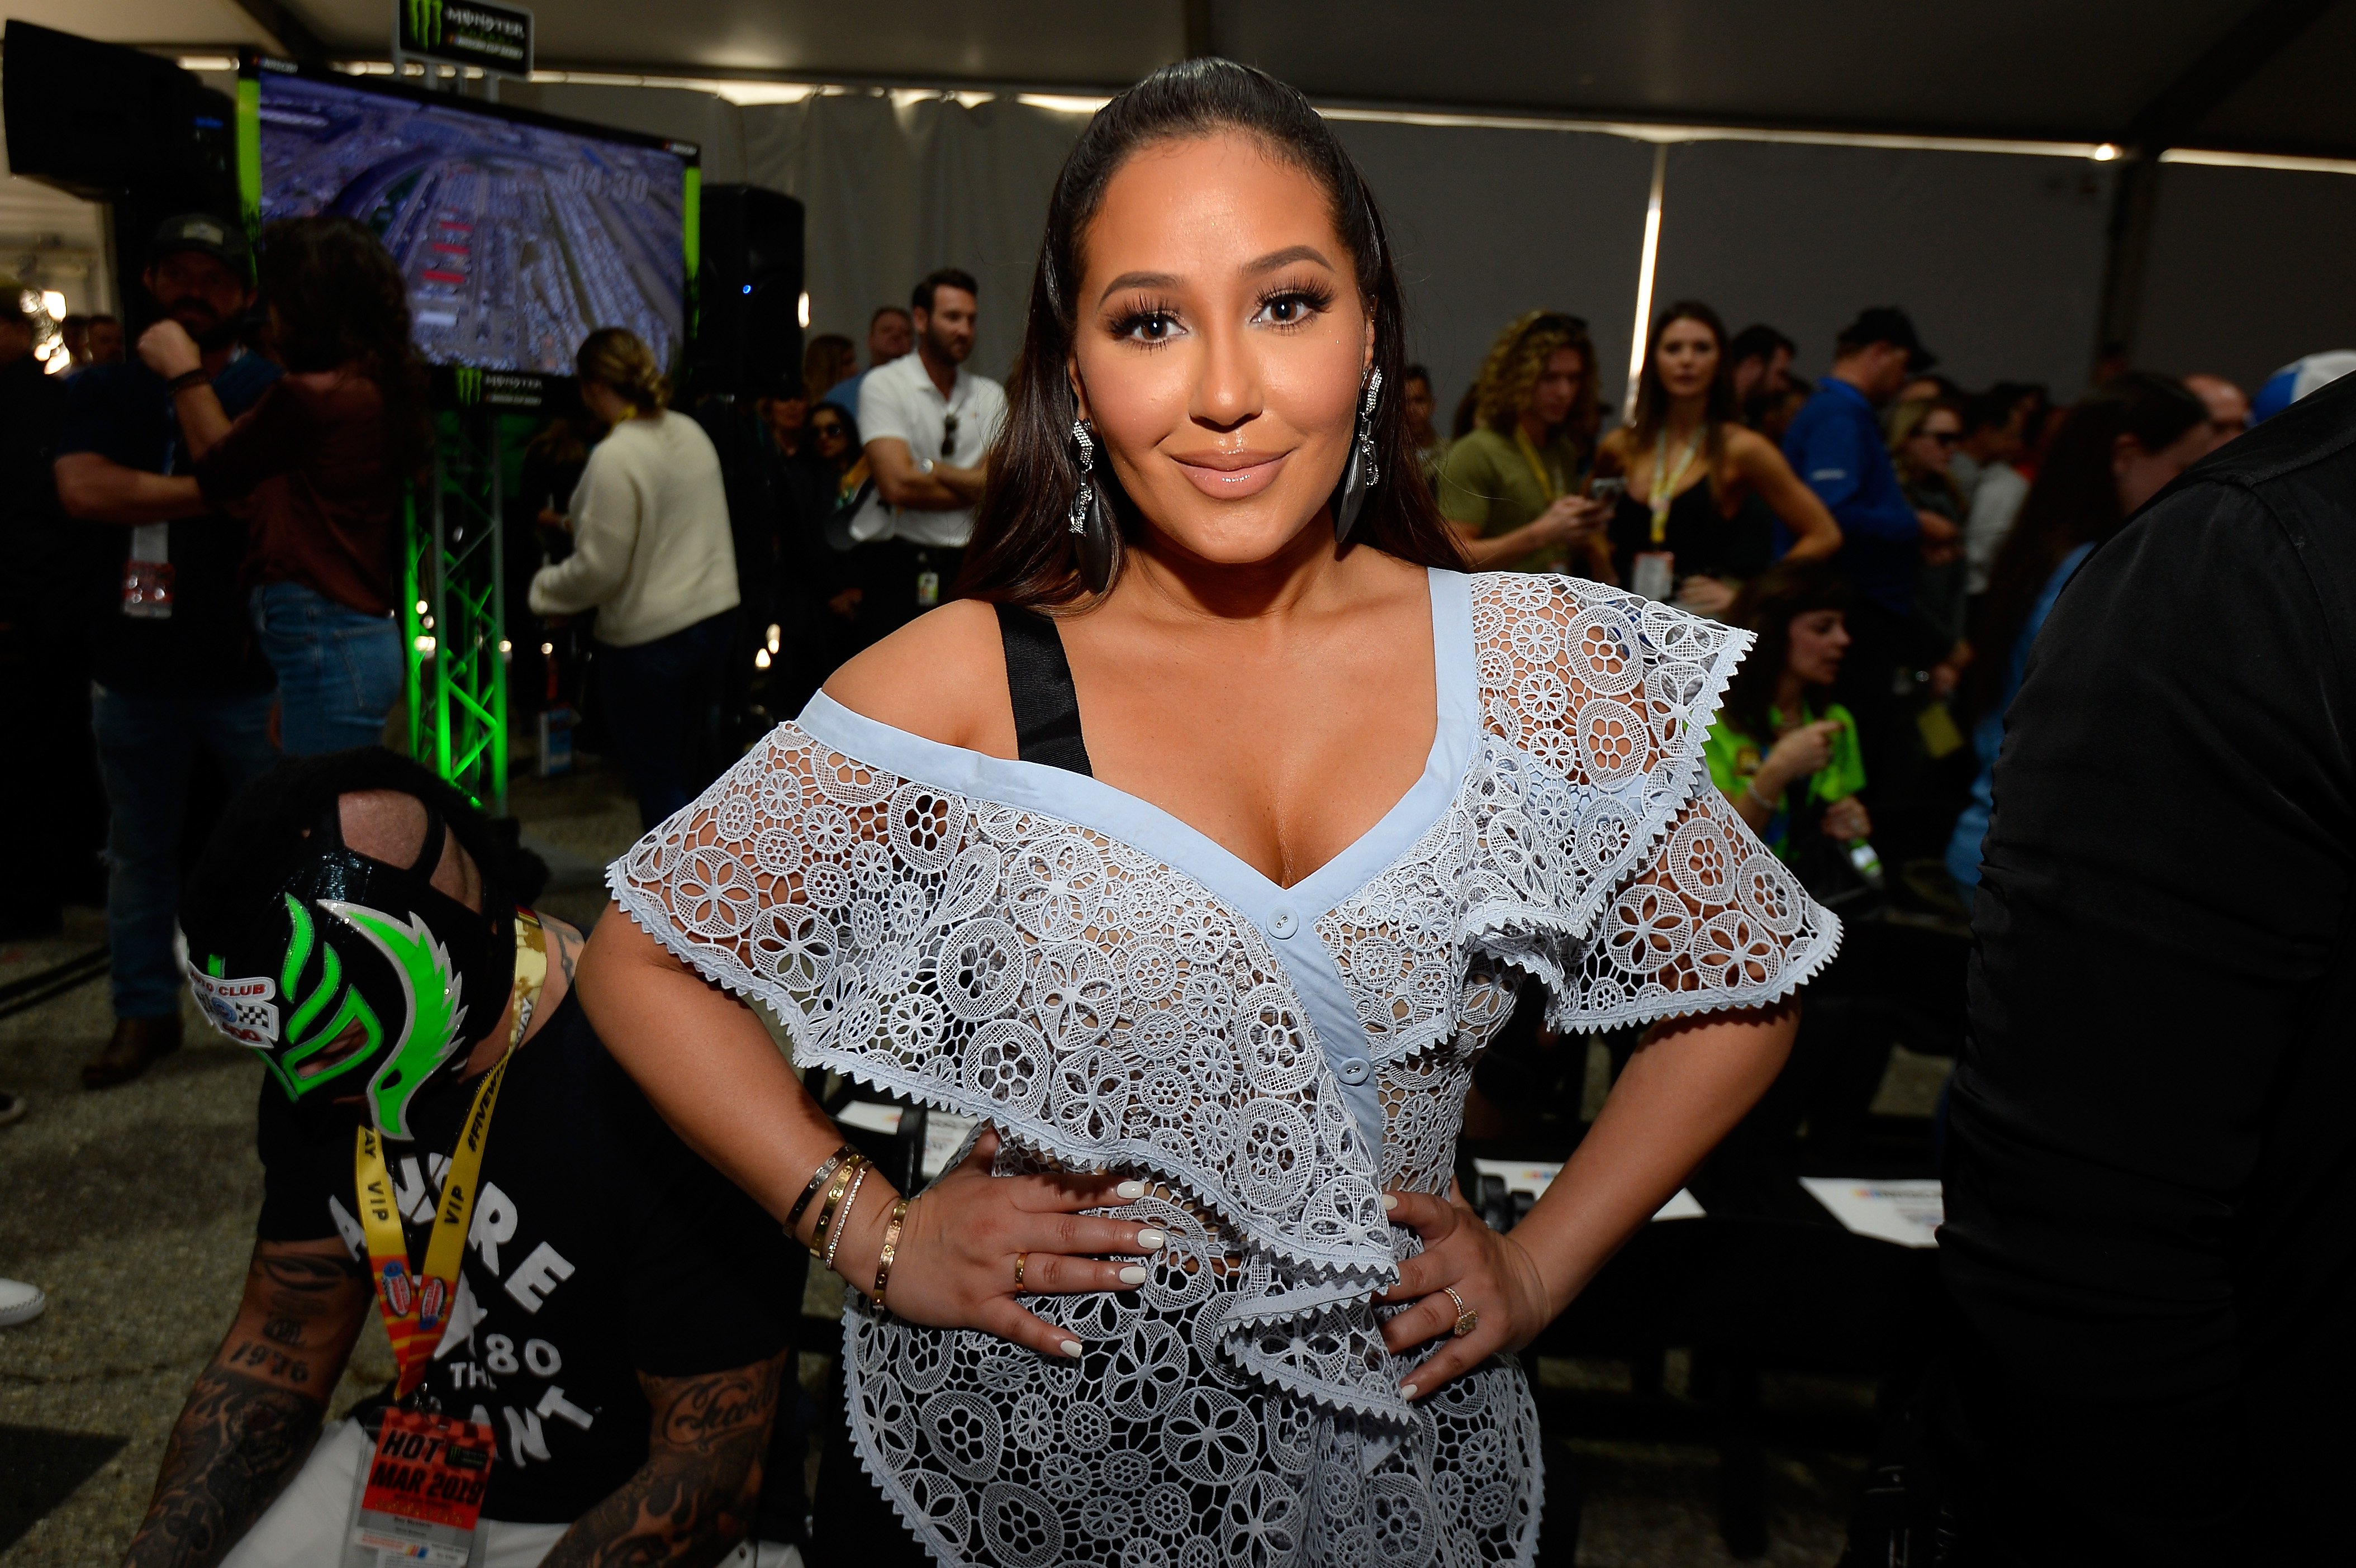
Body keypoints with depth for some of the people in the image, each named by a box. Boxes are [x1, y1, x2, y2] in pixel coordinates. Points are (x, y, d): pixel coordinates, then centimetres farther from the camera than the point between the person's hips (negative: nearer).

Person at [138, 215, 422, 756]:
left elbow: (218, 474, 3)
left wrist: (183, 371, 16)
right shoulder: (380, 384, 11)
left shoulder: (309, 395, -15)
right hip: (366, 633, 9)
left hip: (325, 645, -9)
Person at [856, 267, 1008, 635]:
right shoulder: (884, 384, -2)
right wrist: (976, 488, -3)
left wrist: (928, 468, -9)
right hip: (902, 568, -4)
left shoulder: (990, 395, 12)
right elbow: (897, 485, -15)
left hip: (971, 565, 4)